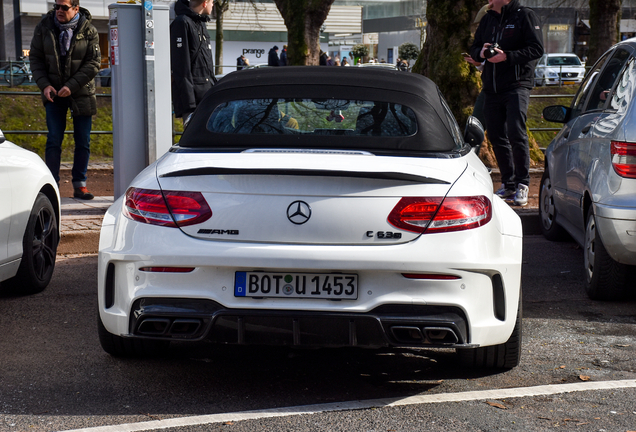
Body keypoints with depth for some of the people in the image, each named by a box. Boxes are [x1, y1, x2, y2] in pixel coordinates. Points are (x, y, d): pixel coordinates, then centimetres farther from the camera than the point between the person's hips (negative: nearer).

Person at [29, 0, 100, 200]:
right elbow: (35, 58, 4)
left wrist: (72, 86, -17)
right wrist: (44, 85, -10)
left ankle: (79, 184, 12)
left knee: (83, 141, 3)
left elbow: (93, 63, -8)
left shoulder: (88, 31, -5)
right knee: (54, 140, -4)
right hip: (53, 93, 0)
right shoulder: (44, 27, 0)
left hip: (81, 93, 0)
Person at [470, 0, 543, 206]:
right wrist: (481, 52, -4)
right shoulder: (488, 19, 17)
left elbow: (537, 49, -10)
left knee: (516, 133, -14)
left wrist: (507, 56, -20)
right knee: (496, 136, 7)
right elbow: (474, 48, 20)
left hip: (517, 85, -7)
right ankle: (508, 184, 17)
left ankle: (522, 184, -5)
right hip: (492, 88, 7)